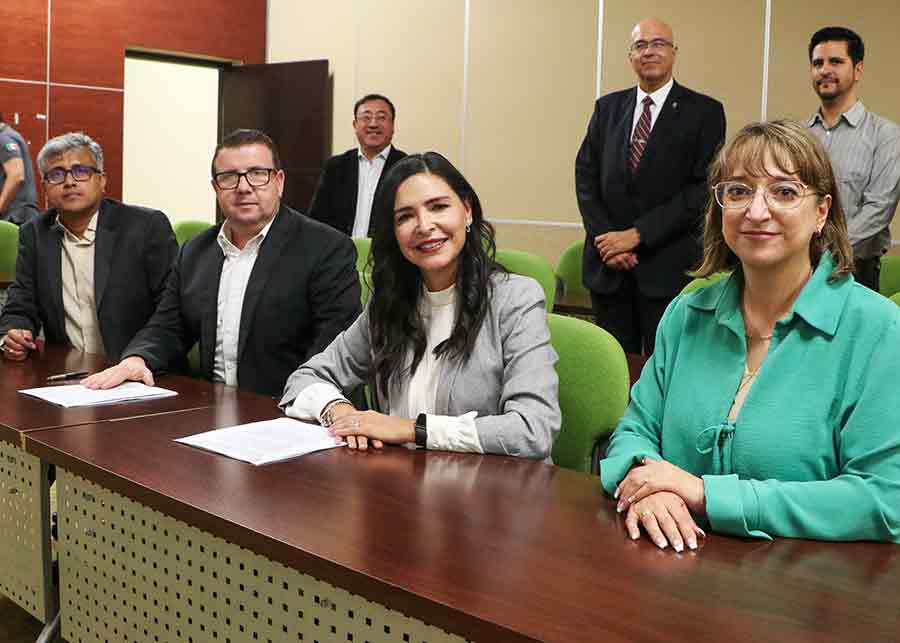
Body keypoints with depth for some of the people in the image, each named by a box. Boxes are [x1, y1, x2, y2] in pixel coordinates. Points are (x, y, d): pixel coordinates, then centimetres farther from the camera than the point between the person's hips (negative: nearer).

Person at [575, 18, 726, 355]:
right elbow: (586, 175, 8)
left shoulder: (704, 112, -1)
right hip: (607, 265, 3)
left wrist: (637, 234, -13)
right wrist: (605, 238, -6)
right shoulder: (607, 108, 12)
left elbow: (703, 187, -9)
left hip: (668, 267, -3)